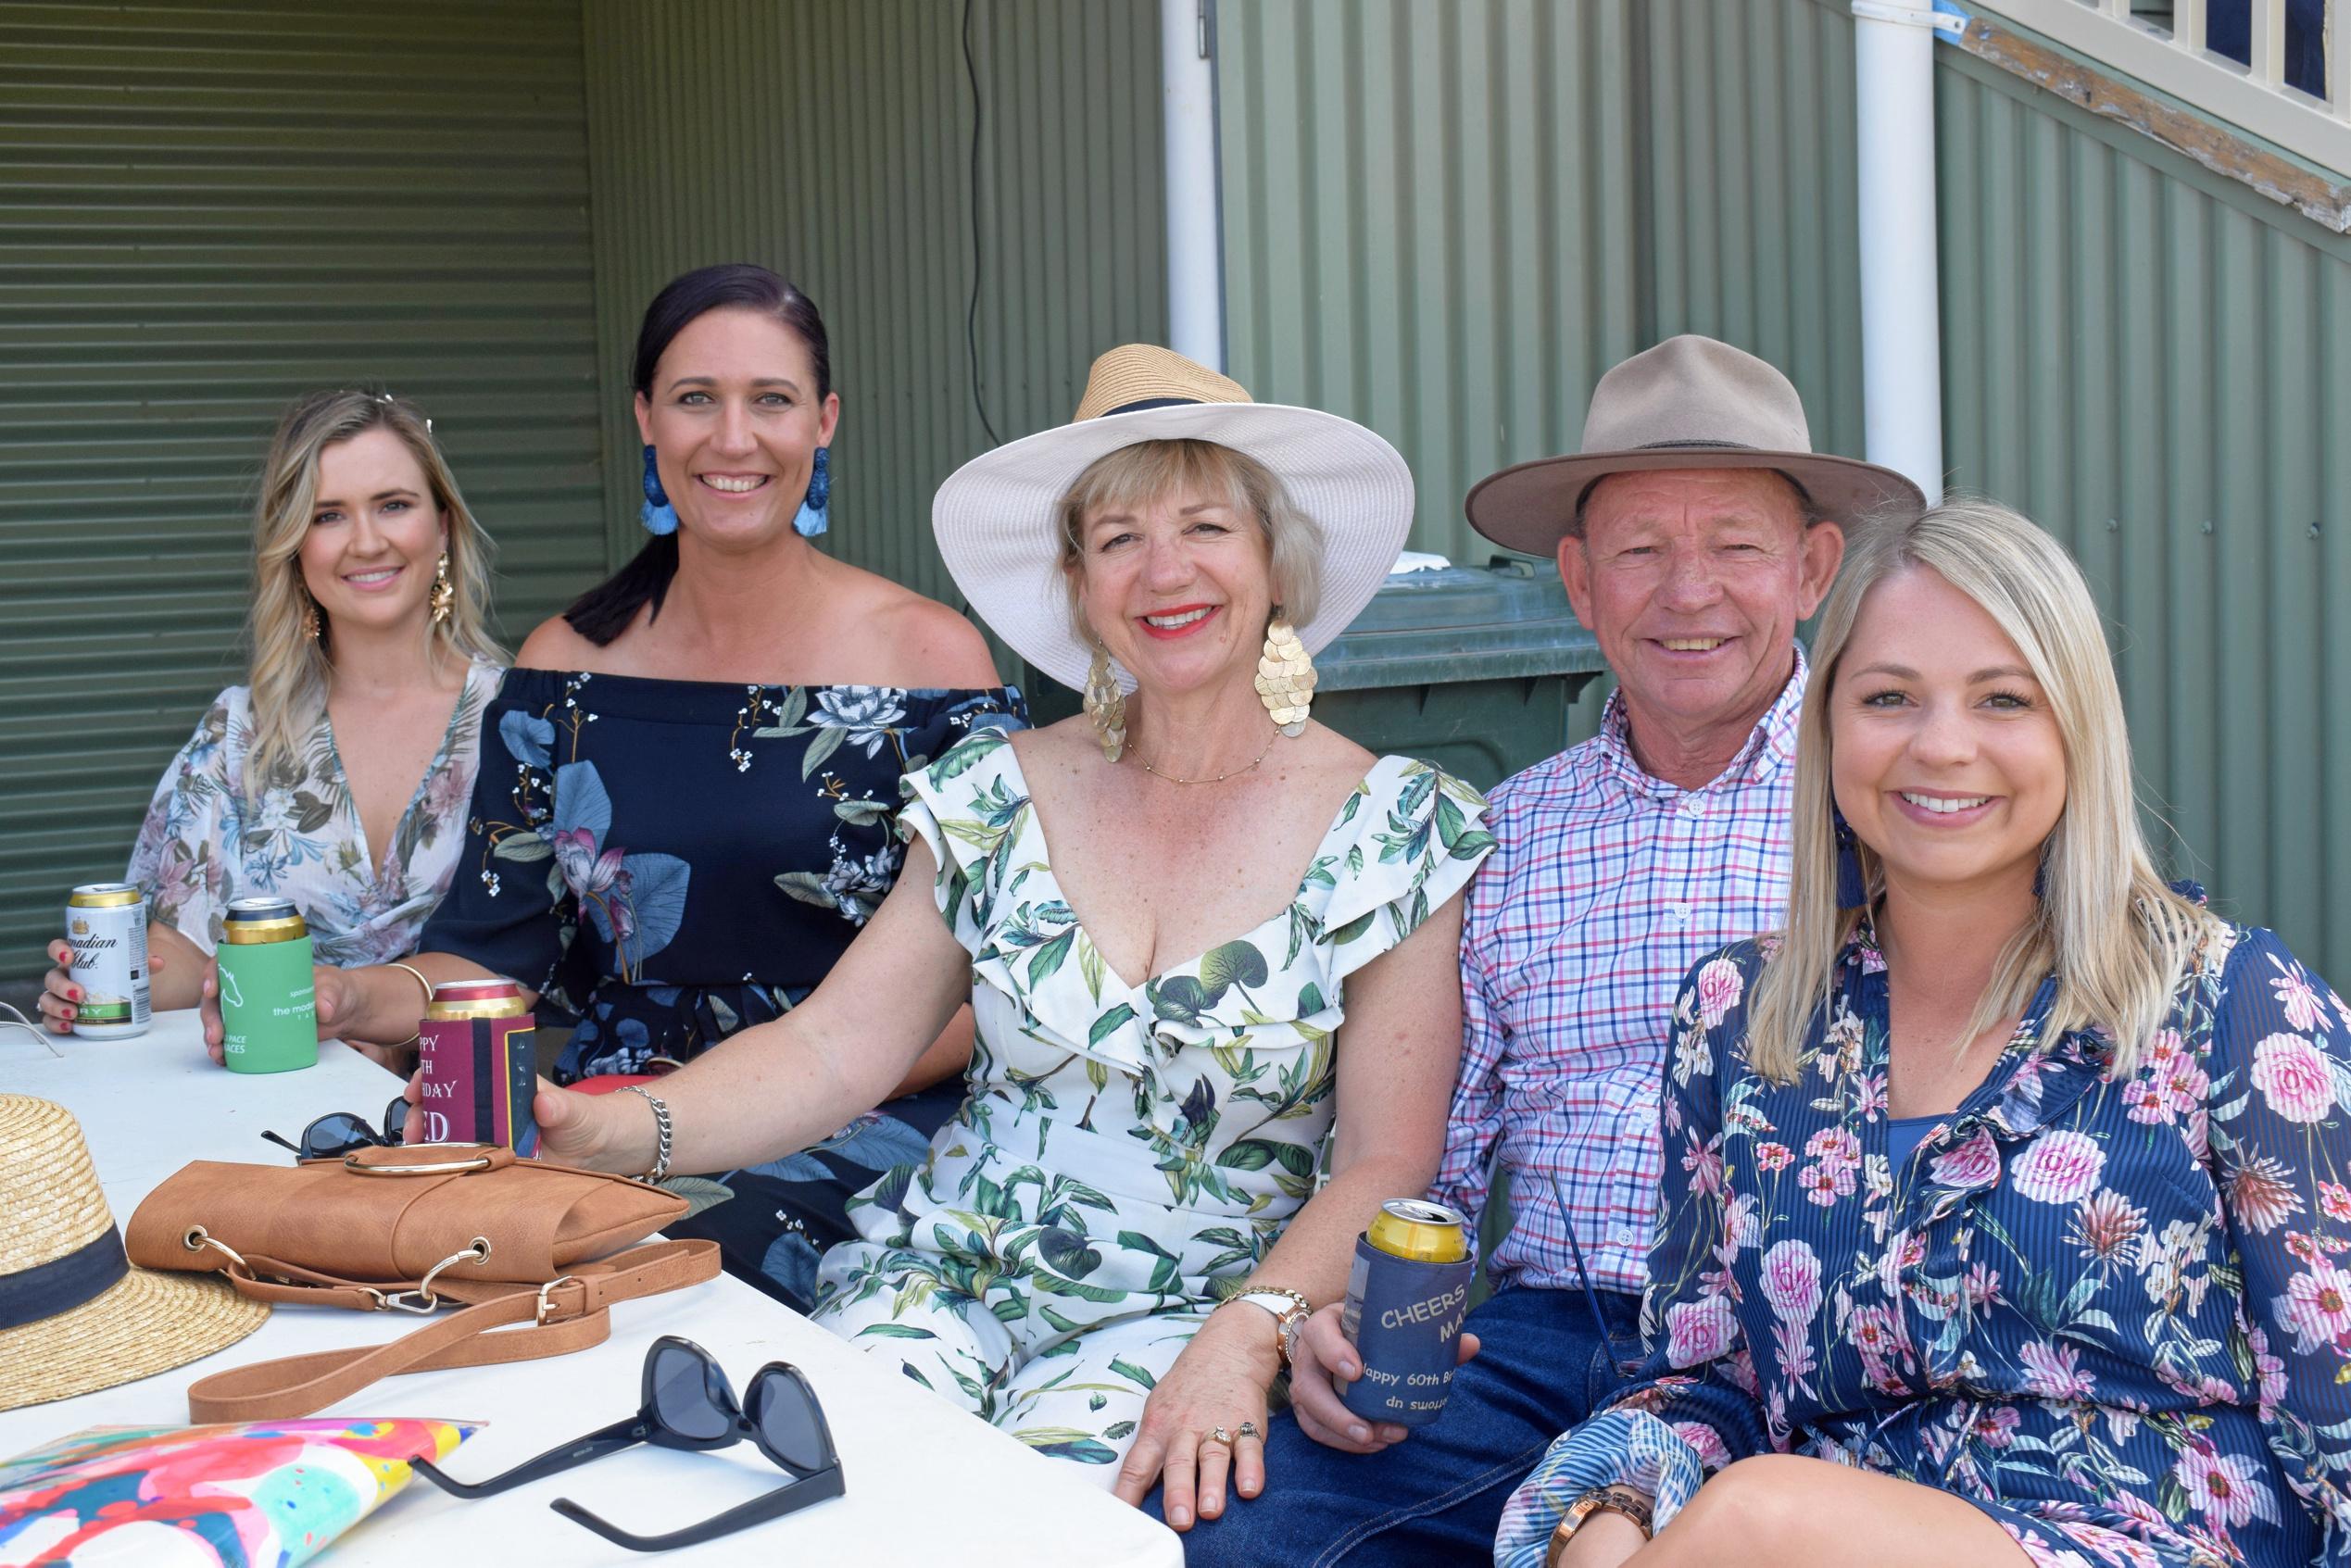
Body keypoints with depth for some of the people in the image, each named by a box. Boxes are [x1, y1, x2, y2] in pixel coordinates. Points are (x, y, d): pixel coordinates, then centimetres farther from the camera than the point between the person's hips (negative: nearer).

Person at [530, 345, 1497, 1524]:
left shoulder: (1399, 833, -4)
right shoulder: (996, 798, 4)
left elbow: (1382, 1170, -6)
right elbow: (833, 1048, 0)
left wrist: (1243, 1337, -23)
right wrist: (616, 1130, -16)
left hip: (1187, 1314, -2)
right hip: (942, 1275, 3)